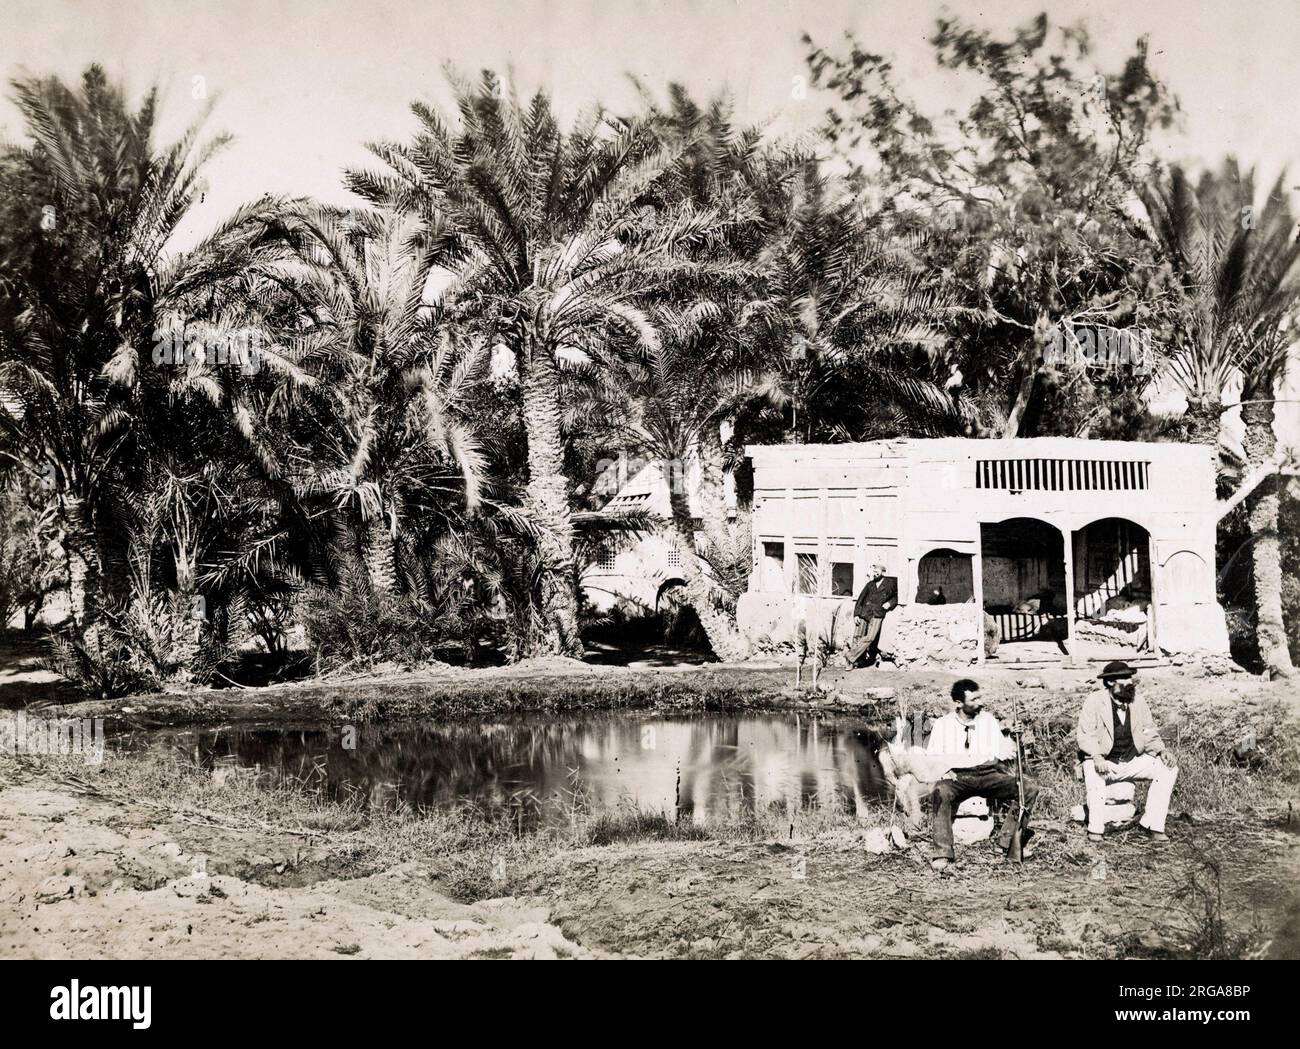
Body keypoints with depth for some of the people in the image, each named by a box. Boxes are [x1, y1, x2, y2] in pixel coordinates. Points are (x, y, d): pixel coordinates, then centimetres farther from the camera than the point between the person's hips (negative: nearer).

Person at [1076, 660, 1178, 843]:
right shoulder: (1094, 701, -9)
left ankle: (1151, 824, -12)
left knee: (1168, 769, -14)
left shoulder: (1138, 702, 4)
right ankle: (1095, 828, -23)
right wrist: (1096, 757, -33)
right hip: (1104, 762, -5)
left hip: (1132, 760, 5)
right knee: (1092, 773, -38)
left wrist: (1162, 751, -10)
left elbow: (1150, 734, 10)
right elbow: (1085, 735, -14)